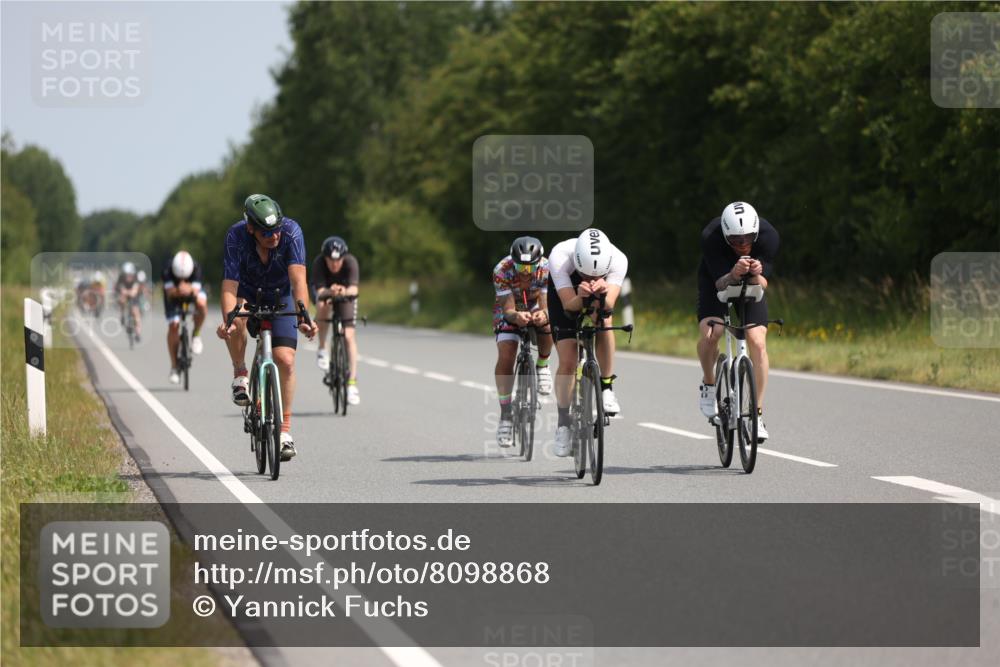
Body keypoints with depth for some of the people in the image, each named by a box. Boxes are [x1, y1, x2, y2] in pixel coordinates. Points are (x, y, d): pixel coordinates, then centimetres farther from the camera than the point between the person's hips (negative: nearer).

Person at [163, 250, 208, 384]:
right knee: (173, 326, -13)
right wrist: (178, 290, -60)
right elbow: (169, 292, -38)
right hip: (174, 294, 0)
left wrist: (190, 290, -59)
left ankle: (196, 334, -8)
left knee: (201, 304, -34)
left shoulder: (196, 268, -32)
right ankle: (174, 367, -2)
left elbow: (196, 291, -37)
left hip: (192, 291, 0)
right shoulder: (168, 270, -34)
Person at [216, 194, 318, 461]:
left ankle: (285, 428, 1)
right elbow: (230, 285, -37)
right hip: (247, 291, 0)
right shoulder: (237, 236, -31)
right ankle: (240, 374, -10)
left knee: (285, 360, -12)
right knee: (236, 320, -36)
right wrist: (227, 319, -55)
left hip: (280, 294, 0)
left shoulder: (291, 231, -31)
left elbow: (298, 278, -39)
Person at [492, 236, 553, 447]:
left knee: (547, 325, -34)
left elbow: (546, 306, -34)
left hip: (536, 306, 1)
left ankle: (542, 366, -5)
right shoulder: (502, 270, -32)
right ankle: (505, 414, -10)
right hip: (510, 309, 0)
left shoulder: (546, 269, -30)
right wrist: (516, 316, -56)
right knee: (505, 357, -19)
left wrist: (542, 315, -58)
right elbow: (508, 309, -33)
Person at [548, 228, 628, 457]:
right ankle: (563, 423, 8)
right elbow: (568, 304, -41)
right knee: (567, 362, -9)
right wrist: (581, 297, -62)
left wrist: (601, 294, -66)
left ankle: (607, 387, -16)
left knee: (604, 321, -33)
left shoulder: (618, 260, -36)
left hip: (602, 300, 1)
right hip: (566, 294, -1)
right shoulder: (559, 256, -39)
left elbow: (609, 304, -44)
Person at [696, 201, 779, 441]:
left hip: (751, 284, 1)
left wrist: (757, 274, -50)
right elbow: (720, 284, -32)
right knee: (709, 334, -25)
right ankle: (708, 385, 5)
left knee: (758, 343, -15)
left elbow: (762, 284, -27)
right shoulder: (710, 237, -35)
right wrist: (733, 275, -54)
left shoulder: (768, 236, -31)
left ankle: (757, 414, -5)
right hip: (717, 280, -1)